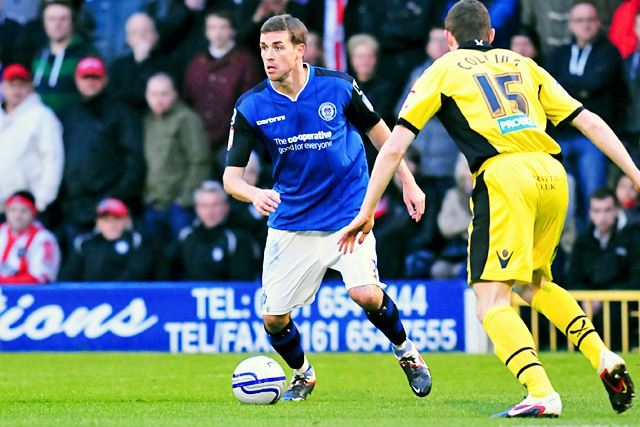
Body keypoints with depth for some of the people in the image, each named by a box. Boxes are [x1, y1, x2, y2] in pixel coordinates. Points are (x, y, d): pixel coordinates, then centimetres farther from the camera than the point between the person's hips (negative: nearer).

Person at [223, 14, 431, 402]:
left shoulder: (337, 86, -11)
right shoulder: (251, 107, -9)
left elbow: (379, 131, 6)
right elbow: (232, 176, -10)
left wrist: (408, 182, 7)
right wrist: (255, 194, -32)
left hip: (348, 213, -2)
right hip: (291, 221, 2)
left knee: (365, 293, -23)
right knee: (274, 318, -2)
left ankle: (406, 351, 8)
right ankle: (303, 375, 31)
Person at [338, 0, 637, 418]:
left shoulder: (443, 70, 17)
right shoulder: (522, 64, 27)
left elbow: (394, 146, 11)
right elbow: (588, 121, 21)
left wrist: (366, 212, 15)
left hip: (504, 176, -5)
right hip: (553, 175, 5)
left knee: (493, 301, -5)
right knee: (535, 284, 26)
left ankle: (542, 395, -23)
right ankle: (604, 358, 11)